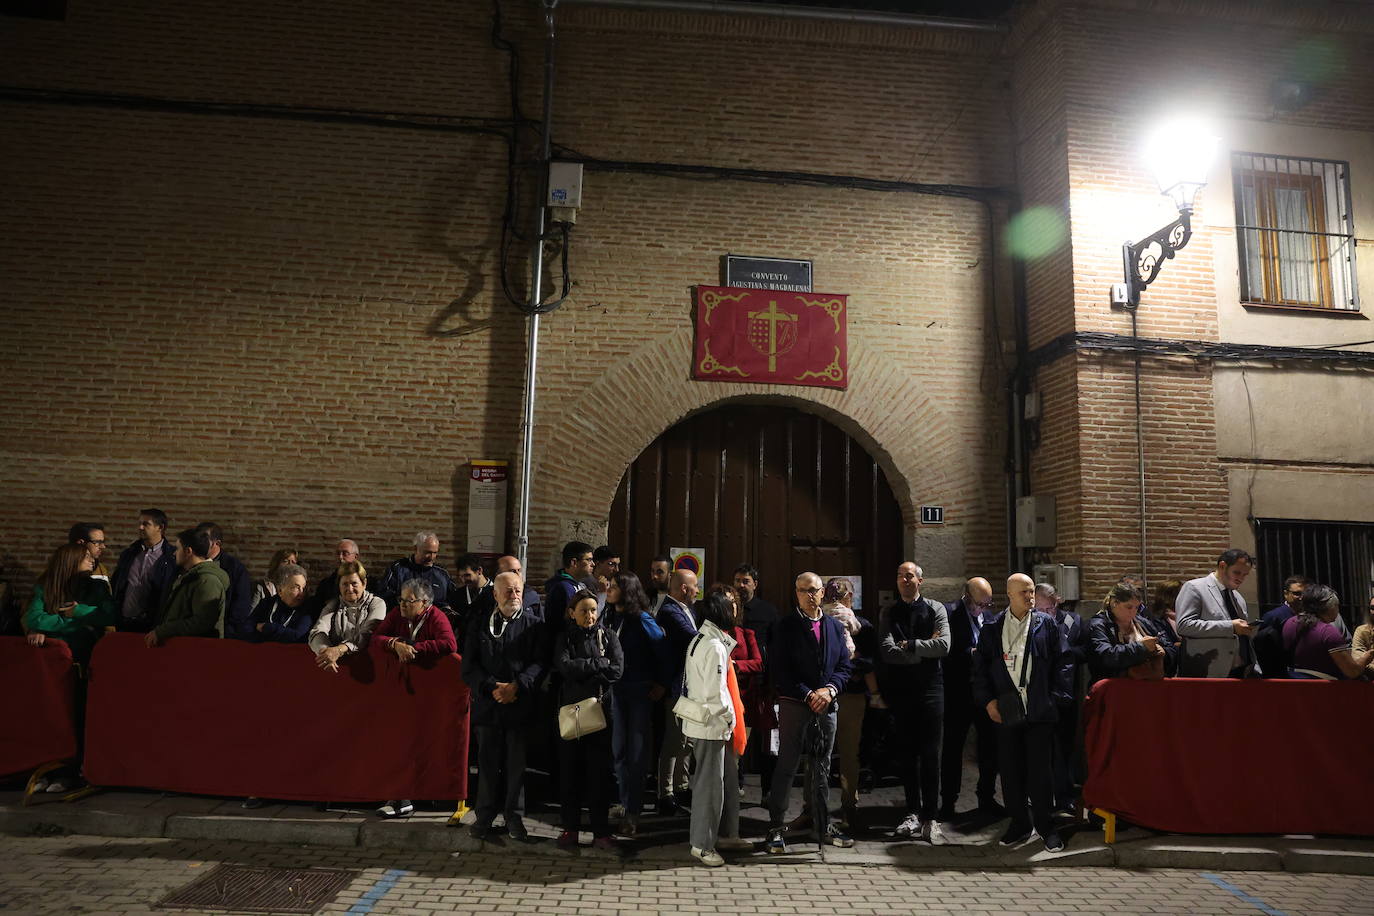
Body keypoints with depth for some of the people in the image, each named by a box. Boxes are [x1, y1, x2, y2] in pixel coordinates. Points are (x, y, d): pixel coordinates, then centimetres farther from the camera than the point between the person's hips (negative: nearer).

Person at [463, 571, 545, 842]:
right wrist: (492, 687, -12)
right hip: (488, 705, 1)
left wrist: (516, 685, -16)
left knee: (517, 764, 4)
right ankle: (485, 816, 21)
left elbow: (539, 664, -2)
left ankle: (514, 817, 16)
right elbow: (469, 667, 2)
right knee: (488, 763, 8)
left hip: (520, 706, -1)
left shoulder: (533, 626, 6)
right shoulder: (478, 625, 8)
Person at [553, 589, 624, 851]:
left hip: (599, 710, 0)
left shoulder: (607, 635, 5)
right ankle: (570, 827, 18)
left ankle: (601, 831, 9)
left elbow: (617, 670, -7)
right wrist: (600, 663, -12)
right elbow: (566, 667, -13)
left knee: (598, 771, 1)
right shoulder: (565, 638, 5)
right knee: (570, 770, 5)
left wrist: (586, 680, -13)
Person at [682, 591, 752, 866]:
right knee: (710, 784, 0)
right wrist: (729, 720, -10)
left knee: (728, 779, 19)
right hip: (711, 725, -10)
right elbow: (715, 691, -22)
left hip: (702, 719, 10)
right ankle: (702, 845, 11)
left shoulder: (701, 639, 10)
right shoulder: (715, 646, -20)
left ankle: (726, 834, 31)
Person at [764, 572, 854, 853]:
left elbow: (845, 665, 9)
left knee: (822, 769, 14)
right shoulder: (784, 627, -3)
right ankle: (775, 829, 8)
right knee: (786, 767, -1)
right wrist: (808, 695, -14)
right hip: (794, 704, -4)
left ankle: (823, 827, 25)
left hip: (826, 706, 4)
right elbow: (780, 670, -9)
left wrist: (830, 689, -9)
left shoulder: (835, 626, 11)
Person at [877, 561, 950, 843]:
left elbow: (944, 646, -11)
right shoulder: (888, 613, 5)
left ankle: (929, 818, 3)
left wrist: (909, 645, -11)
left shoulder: (935, 609, 3)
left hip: (930, 688, -2)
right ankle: (913, 812, 19)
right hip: (900, 690, 2)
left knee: (930, 754, -3)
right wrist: (925, 649, -9)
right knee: (906, 754, 9)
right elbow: (888, 651, -9)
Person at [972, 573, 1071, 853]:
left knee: (1040, 771, 2)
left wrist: (1055, 698, -4)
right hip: (1005, 711, 2)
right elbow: (980, 668, 8)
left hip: (1040, 711, -2)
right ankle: (1020, 824, 21)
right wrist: (987, 700, -1)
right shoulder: (992, 629, 7)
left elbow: (1061, 663, 3)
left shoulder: (1046, 624, 4)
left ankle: (1045, 825, 18)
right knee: (1010, 772, 7)